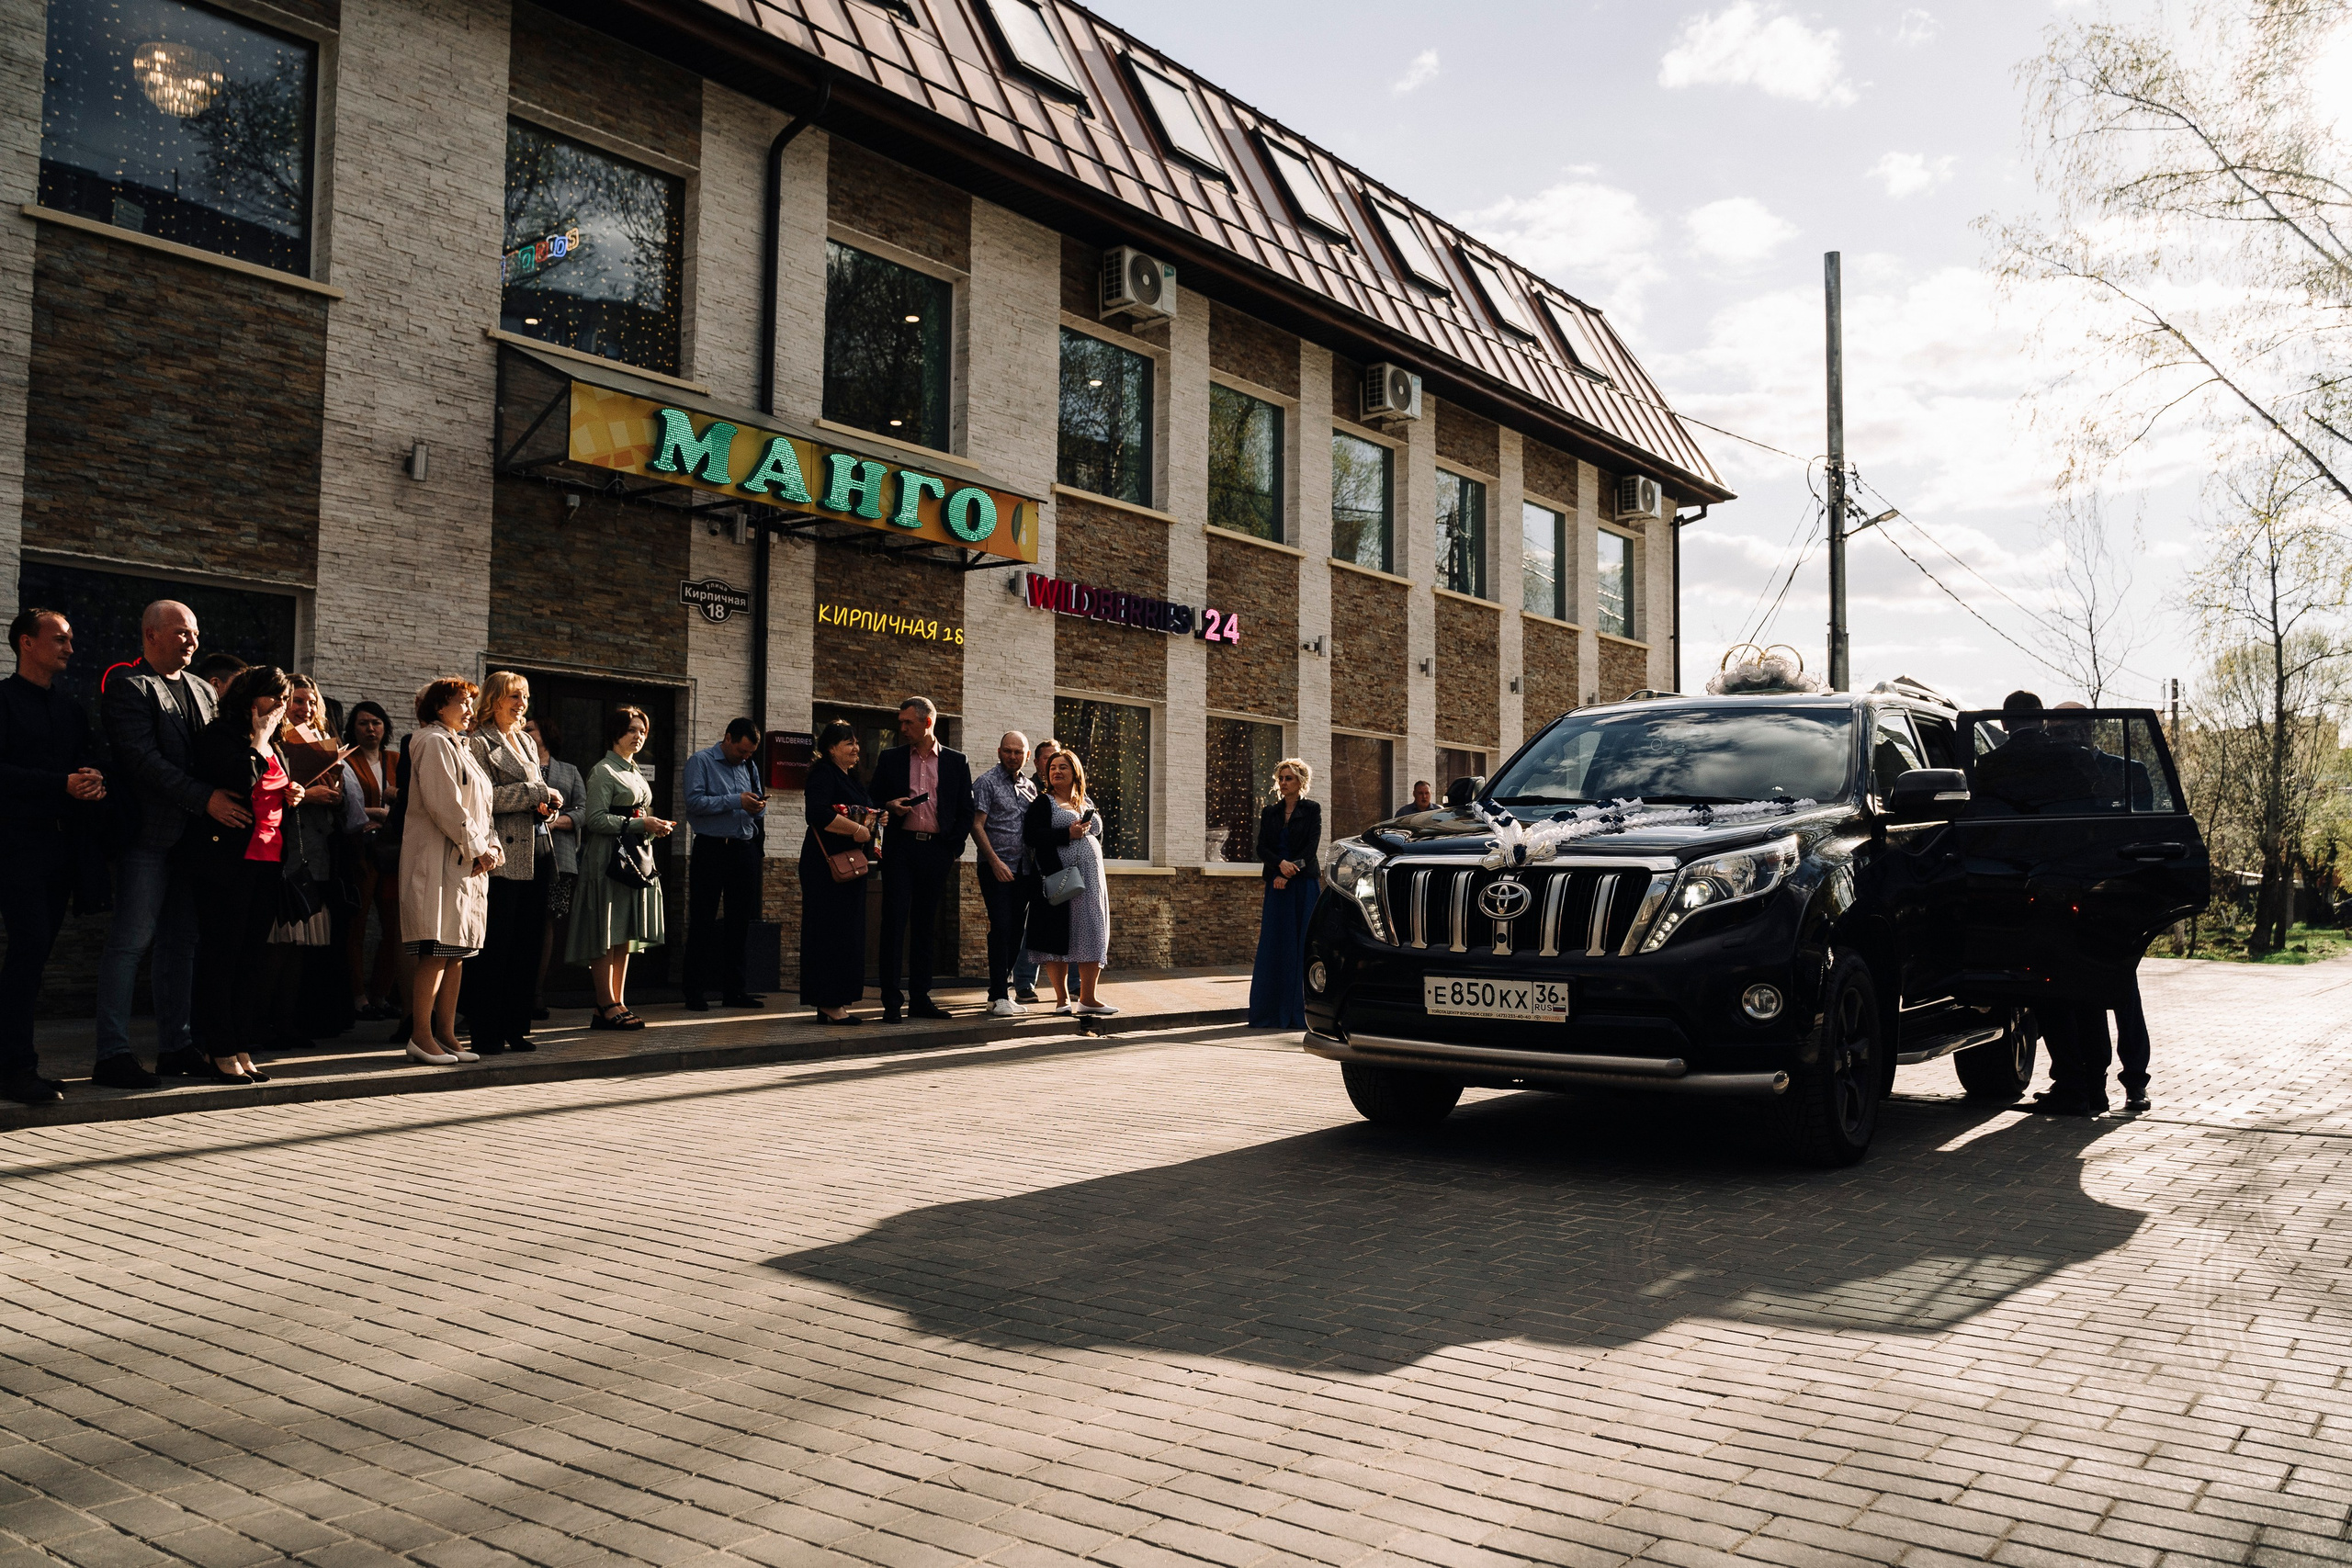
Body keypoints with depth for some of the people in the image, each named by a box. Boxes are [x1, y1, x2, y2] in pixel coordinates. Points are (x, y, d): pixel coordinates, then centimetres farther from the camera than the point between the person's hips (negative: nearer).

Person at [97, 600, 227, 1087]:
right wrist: (205, 799, -19)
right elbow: (141, 758, -15)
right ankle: (113, 1055, -2)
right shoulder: (127, 686, -5)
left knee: (182, 941, 10)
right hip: (147, 833, -7)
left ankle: (176, 1045, 16)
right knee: (132, 938, -6)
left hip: (195, 832, 7)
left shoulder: (202, 691, 19)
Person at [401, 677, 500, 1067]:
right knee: (437, 951, -10)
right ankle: (421, 1036, -5)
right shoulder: (433, 742, -7)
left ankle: (446, 1035, 10)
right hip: (440, 858, -9)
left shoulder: (460, 746, 23)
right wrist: (476, 848, -12)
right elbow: (444, 804, -16)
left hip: (468, 861, 9)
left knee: (457, 951, 7)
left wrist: (490, 845, 6)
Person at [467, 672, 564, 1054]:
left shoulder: (528, 743, 22)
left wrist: (547, 802, 1)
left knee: (527, 946, 8)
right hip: (504, 855, -8)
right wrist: (539, 793, -11)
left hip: (537, 851, 8)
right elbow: (486, 796, -13)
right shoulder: (479, 743, -2)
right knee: (495, 947, -6)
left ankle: (516, 1028, 13)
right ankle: (485, 1033, -1)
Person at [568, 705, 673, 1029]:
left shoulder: (636, 774, 20)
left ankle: (617, 1003, 9)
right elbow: (596, 819, -14)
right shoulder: (603, 771, -6)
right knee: (607, 933, -8)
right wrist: (640, 824, -18)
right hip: (608, 859, -9)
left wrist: (654, 827, 8)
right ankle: (606, 1005, -6)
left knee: (626, 934, 6)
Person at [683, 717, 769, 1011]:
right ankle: (696, 992, 3)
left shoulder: (749, 767, 16)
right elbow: (694, 801, -14)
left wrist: (758, 807, -3)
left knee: (740, 921, 8)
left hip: (744, 851, 6)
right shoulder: (701, 761, -1)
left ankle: (734, 989, 16)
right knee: (702, 922, -1)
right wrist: (736, 801, -17)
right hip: (711, 851, -6)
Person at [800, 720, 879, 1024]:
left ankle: (836, 1003, 12)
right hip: (828, 864, -10)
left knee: (849, 931, 8)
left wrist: (876, 819, 7)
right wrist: (856, 829, -21)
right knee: (831, 930, -9)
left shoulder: (851, 778, 20)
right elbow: (818, 813, -24)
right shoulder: (823, 773, -9)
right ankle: (828, 1003, -6)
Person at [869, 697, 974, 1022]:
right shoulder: (891, 758, 10)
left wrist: (954, 848, -1)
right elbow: (874, 800, 13)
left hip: (937, 851, 1)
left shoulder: (956, 761, 8)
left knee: (925, 926, 7)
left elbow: (966, 811, 9)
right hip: (901, 848, 0)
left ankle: (920, 998, 13)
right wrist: (889, 807, -9)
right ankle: (890, 1002, -4)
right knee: (894, 922, -6)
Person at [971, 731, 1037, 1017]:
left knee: (1016, 931, 7)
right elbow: (977, 826, -8)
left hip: (1023, 869, 6)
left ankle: (1001, 990, 17)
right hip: (997, 868, -6)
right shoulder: (986, 783, -2)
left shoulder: (1030, 788, 16)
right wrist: (995, 861, -16)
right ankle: (999, 997, -9)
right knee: (1001, 929, -11)